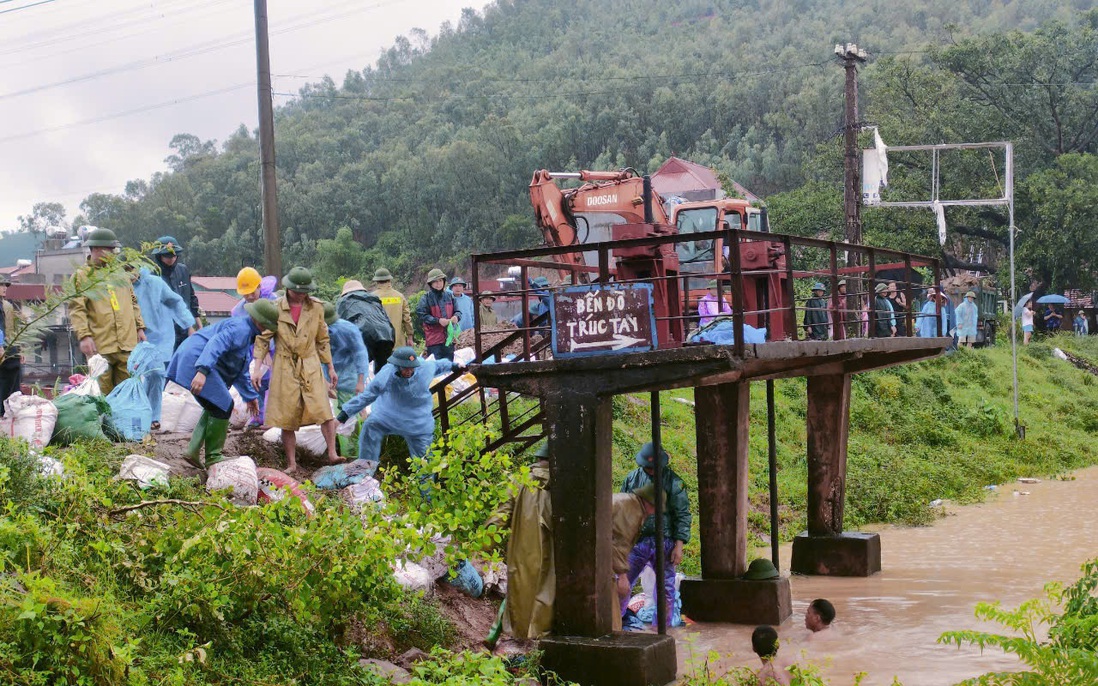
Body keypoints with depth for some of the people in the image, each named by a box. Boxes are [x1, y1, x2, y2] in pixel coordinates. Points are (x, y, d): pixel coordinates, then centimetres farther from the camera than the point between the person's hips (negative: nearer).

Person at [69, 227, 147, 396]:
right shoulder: (81, 276, 4)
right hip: (100, 346, -4)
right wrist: (84, 336, -15)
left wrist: (140, 328, 16)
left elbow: (133, 303, 25)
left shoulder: (120, 272, 20)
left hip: (127, 343, 4)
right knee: (103, 393, -3)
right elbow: (76, 309, -4)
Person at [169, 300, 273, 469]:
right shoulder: (240, 329, -13)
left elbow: (240, 372, 32)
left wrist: (250, 396, 35)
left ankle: (193, 451, 15)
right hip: (195, 361, -11)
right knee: (223, 406, -9)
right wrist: (203, 371, -42)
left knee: (215, 407, 17)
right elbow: (216, 344, -30)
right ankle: (213, 458, -1)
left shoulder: (247, 333, 22)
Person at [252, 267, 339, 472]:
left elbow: (322, 340, 12)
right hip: (285, 368, -1)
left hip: (310, 366, 1)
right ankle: (291, 464, 12)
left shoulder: (316, 307, 3)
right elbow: (263, 338, 1)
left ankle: (332, 454, -7)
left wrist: (330, 368, 13)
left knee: (323, 410, -13)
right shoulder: (275, 308, -3)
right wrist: (257, 368, -7)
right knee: (288, 420, 3)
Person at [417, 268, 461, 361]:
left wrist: (456, 317, -10)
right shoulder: (426, 298, -4)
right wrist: (438, 320, -18)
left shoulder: (449, 296, 10)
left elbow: (457, 311, 15)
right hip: (434, 339, -5)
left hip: (449, 338, 5)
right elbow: (421, 315, -9)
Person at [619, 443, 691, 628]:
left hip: (663, 542, -1)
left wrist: (679, 546, -8)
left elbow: (682, 515, -2)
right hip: (636, 541, 2)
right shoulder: (631, 479, 6)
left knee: (665, 588, 4)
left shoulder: (673, 481, -1)